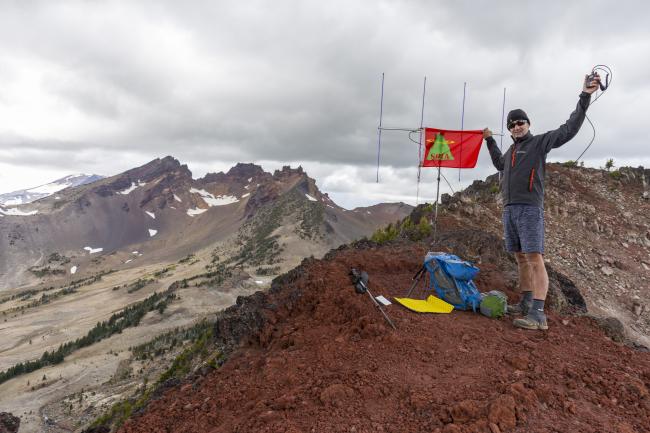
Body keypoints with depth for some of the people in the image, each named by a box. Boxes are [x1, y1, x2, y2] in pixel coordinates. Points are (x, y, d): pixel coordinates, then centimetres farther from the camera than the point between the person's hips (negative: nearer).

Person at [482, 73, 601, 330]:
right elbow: (500, 164, 43)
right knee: (521, 258, 9)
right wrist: (489, 141, 42)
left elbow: (569, 129, -8)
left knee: (535, 258, -14)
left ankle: (538, 315, -18)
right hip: (509, 209, 7)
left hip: (530, 209, -7)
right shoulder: (511, 150, 23)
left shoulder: (540, 142, 4)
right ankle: (526, 304, 16)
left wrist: (585, 97, -14)